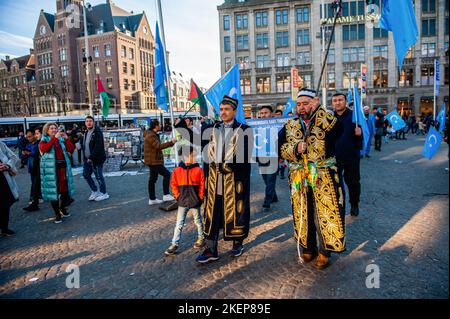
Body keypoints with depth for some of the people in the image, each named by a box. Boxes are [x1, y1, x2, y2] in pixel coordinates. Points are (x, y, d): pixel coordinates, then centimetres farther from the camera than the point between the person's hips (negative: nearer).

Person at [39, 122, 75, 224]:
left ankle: (62, 208, 30)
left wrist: (67, 138, -12)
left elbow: (71, 150, 1)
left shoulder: (62, 140, 13)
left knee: (65, 189, 5)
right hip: (51, 169, -3)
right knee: (53, 190, -2)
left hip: (63, 167, 3)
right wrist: (55, 137, -24)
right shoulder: (44, 141, 6)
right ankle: (57, 214, 9)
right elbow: (44, 149, -18)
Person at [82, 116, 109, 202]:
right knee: (86, 174, 13)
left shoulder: (97, 132, -14)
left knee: (99, 177, -1)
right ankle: (94, 191, 28)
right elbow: (84, 145, 18)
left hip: (96, 159, -9)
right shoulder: (86, 133, 14)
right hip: (87, 159, 9)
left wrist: (91, 157, -24)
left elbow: (98, 147, -22)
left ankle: (104, 193, 14)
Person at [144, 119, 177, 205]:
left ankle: (152, 199, 18)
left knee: (152, 179, 12)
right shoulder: (151, 136, -17)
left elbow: (157, 147, 22)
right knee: (166, 174, -11)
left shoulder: (153, 135, 18)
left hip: (153, 161, 11)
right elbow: (159, 146, -28)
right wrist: (171, 142, -27)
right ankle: (166, 195, -9)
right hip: (153, 161, -11)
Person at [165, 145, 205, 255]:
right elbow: (173, 184, 4)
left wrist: (200, 197, -5)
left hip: (195, 202, -1)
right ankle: (174, 244, 13)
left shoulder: (198, 170, -8)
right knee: (179, 224, 6)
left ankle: (201, 238, 36)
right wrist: (177, 196, 0)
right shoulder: (177, 170, -4)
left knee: (198, 221, 16)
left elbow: (202, 185, -4)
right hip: (182, 202, 1)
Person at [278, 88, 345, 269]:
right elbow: (280, 147, 0)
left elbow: (338, 130, -23)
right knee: (303, 215, 13)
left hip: (324, 178, -3)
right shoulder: (290, 126, 7)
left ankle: (325, 251, 23)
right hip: (298, 179, 3)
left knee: (326, 214, 2)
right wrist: (295, 148, -18)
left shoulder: (326, 121, -1)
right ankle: (308, 249, 32)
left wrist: (318, 111, -18)